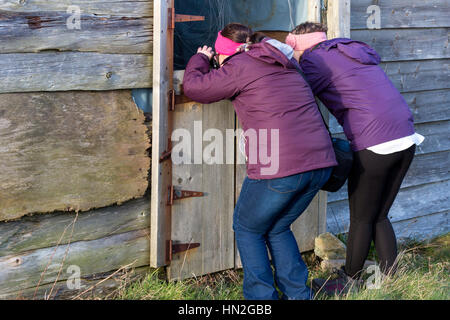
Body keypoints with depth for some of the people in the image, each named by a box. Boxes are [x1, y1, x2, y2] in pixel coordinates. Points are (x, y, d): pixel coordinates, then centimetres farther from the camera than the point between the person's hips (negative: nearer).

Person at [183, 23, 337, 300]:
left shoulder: (240, 67, -1)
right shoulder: (286, 66, 22)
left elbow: (194, 87, 4)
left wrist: (200, 60, 26)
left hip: (279, 167, -7)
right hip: (320, 162, 7)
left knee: (248, 229, 14)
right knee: (277, 228, 24)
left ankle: (262, 297, 11)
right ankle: (298, 294, 20)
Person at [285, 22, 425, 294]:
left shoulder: (315, 60, -1)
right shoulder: (351, 50, 24)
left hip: (375, 146, -8)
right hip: (406, 141, 8)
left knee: (361, 220, 7)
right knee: (380, 217, 17)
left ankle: (349, 282, 19)